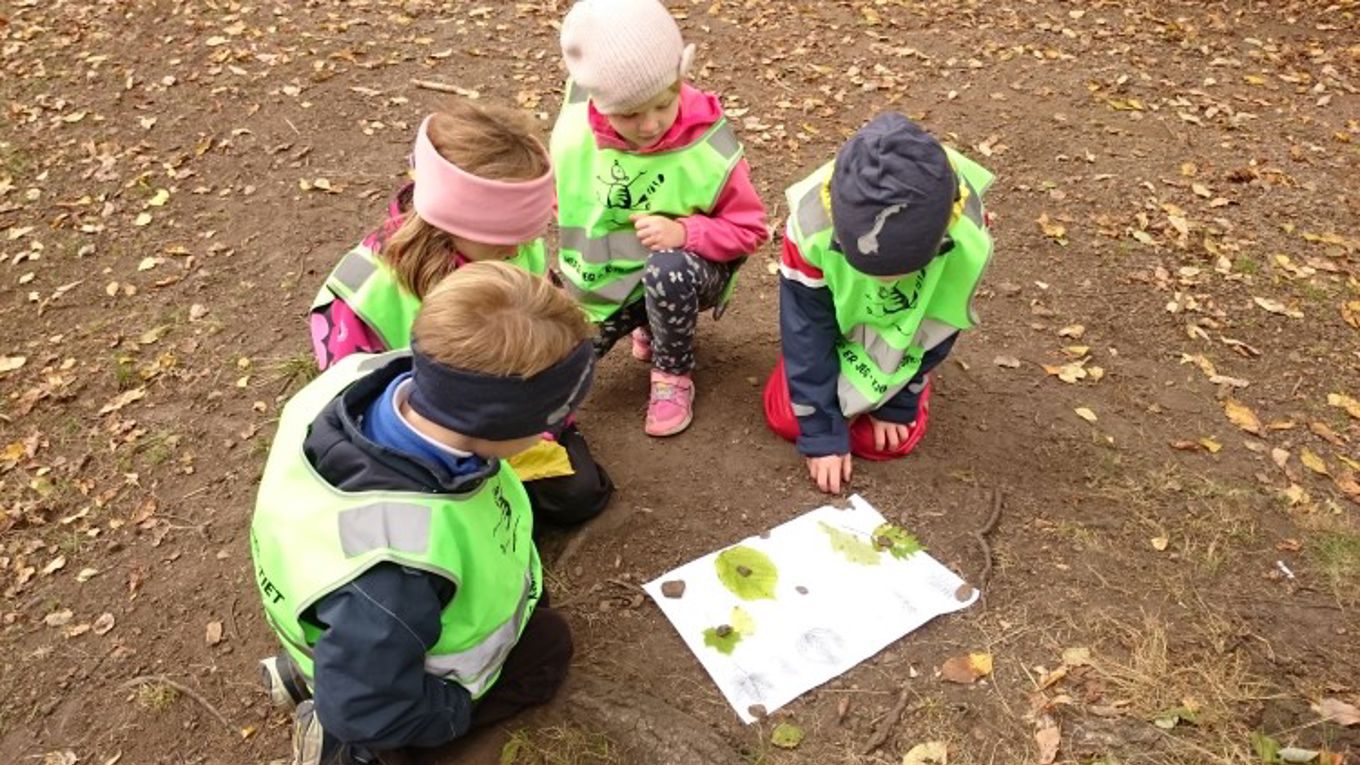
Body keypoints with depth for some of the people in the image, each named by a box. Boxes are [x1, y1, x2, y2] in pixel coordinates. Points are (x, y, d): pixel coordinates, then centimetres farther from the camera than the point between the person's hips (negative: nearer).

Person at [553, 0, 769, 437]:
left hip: (682, 269, -4)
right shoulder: (574, 134, -17)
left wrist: (683, 232, -32)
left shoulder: (707, 149, -25)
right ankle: (649, 324, 21)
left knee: (667, 270, -40)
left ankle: (674, 374, -9)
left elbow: (749, 230, -15)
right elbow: (560, 201, 5)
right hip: (605, 276, 4)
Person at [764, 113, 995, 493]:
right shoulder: (812, 225, -37)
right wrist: (822, 433, -21)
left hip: (901, 340, 0)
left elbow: (937, 329, -16)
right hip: (835, 326, 0)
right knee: (786, 417, -10)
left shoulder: (966, 237, -35)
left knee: (889, 439, -13)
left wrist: (895, 404, -9)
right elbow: (806, 330, -25)